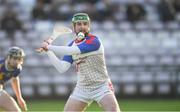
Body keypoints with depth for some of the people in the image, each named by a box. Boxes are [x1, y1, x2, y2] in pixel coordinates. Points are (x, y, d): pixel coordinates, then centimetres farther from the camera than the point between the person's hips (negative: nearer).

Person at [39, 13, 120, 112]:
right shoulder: (72, 45, 5)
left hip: (101, 87, -6)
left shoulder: (94, 41, -15)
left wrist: (49, 46, -19)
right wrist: (48, 51, -7)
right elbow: (62, 68, -2)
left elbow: (71, 51, -27)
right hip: (82, 88, 6)